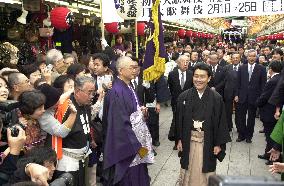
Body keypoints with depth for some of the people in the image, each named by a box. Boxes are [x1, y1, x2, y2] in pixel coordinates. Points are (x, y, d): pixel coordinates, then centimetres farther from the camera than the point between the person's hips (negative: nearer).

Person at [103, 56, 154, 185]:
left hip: (136, 139, 9)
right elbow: (121, 124, -23)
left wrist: (140, 111, 1)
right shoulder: (117, 92, -20)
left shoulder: (128, 87, 8)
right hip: (126, 148, -9)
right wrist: (137, 146, -18)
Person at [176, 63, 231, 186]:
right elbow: (179, 119, 2)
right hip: (188, 140, 2)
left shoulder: (216, 98, -7)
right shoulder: (184, 97, -3)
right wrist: (179, 139, 1)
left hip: (208, 141, -1)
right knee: (189, 171, 12)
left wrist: (219, 144, -4)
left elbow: (221, 122, -4)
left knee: (205, 171, 9)